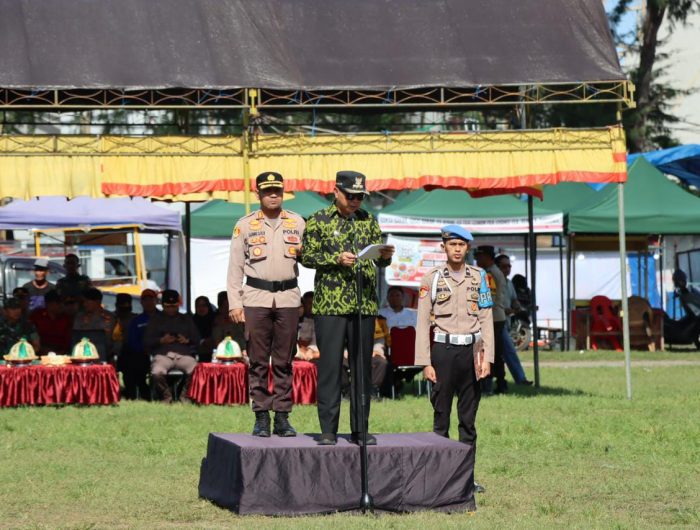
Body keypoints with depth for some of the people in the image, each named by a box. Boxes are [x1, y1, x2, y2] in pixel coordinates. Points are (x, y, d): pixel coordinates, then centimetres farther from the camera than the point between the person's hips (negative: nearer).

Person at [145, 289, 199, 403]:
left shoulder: (187, 319, 28)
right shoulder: (155, 319, 22)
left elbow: (197, 338, 19)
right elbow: (146, 341, 12)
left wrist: (188, 340, -3)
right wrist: (161, 340, -6)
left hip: (184, 355, 1)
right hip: (163, 355, -1)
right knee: (157, 373, -36)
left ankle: (185, 395, -6)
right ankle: (166, 396, -8)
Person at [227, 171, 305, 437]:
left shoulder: (297, 223, 11)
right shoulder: (245, 225, 6)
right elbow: (235, 266, 5)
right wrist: (235, 303, -2)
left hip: (288, 297, 1)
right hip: (256, 297, -1)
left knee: (284, 361, 3)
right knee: (258, 361, -1)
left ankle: (282, 416, 7)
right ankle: (261, 417, 4)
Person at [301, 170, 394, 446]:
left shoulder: (368, 221, 13)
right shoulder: (319, 220, 2)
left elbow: (378, 259, 14)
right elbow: (306, 257, -1)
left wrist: (385, 256, -9)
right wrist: (337, 259, -15)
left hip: (364, 305, 4)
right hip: (330, 304, -4)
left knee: (362, 367, 6)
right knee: (330, 366, -4)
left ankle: (360, 429, 12)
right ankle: (328, 430, 1)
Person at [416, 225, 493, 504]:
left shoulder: (479, 277, 8)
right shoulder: (432, 279, 2)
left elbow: (486, 319, 6)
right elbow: (423, 323, 0)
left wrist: (487, 357, -2)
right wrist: (425, 363, -6)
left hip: (472, 350, 2)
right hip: (444, 349, -2)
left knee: (469, 418, 6)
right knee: (441, 416, 0)